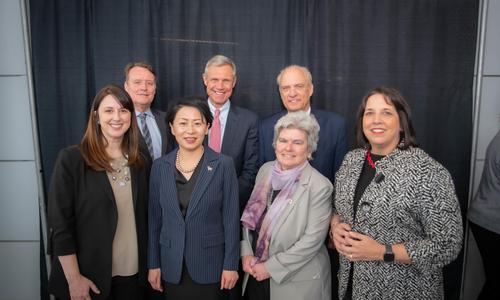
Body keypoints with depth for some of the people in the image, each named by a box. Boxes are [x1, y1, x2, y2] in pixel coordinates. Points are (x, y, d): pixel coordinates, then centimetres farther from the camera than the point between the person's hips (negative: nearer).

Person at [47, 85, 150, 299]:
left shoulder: (140, 162, 2)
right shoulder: (71, 159, -10)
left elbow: (143, 217, 7)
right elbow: (59, 223, -10)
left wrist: (147, 265, 6)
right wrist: (73, 279, -12)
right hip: (89, 276, -3)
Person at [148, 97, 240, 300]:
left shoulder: (223, 165, -9)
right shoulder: (160, 166, -1)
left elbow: (231, 218, -7)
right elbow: (155, 218, 4)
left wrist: (231, 264, -7)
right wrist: (153, 263, 5)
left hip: (211, 264, -2)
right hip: (172, 266, 3)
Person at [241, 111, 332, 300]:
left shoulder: (320, 186, -18)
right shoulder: (266, 170, -1)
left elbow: (312, 239, -19)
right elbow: (250, 215, 6)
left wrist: (271, 267, -16)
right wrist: (246, 252, -4)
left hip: (298, 280, -5)